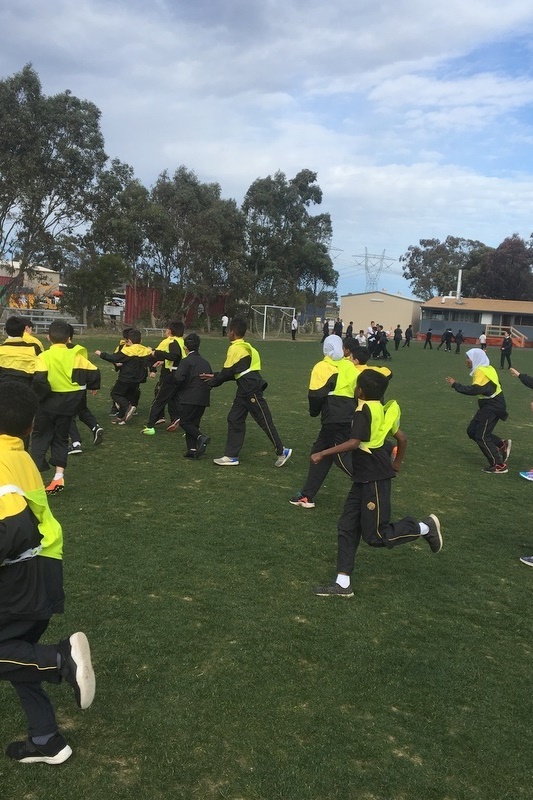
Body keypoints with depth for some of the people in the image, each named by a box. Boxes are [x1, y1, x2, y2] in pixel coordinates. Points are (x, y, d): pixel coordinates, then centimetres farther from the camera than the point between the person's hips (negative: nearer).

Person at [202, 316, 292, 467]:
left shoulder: (235, 348, -12)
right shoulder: (245, 346, 16)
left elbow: (228, 372, -10)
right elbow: (234, 373, 19)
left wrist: (211, 382, 5)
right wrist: (215, 376, 17)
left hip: (252, 390, -10)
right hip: (245, 390, 10)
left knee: (265, 422, -2)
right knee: (234, 420, 9)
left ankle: (282, 451, 9)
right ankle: (231, 456, 13)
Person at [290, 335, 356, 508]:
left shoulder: (322, 367, -3)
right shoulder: (350, 366, 12)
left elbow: (316, 395, -9)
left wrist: (314, 411, 10)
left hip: (334, 420, -7)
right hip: (349, 418, 7)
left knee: (342, 457, 0)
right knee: (320, 452, 15)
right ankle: (307, 495, 19)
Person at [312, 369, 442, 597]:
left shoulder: (364, 411, -16)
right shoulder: (382, 410, 10)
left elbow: (354, 443, -28)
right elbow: (402, 438, 16)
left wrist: (323, 454, -24)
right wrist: (396, 465, 28)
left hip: (374, 480, -10)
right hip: (364, 479, 10)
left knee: (375, 536, -2)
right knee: (347, 528, 8)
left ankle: (425, 527, 13)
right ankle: (343, 583, 12)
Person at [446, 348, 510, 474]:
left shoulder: (481, 371, -18)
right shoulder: (487, 368, 12)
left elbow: (474, 390, -30)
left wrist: (455, 385, -25)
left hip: (492, 407, -10)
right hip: (489, 405, 10)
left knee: (481, 436, -6)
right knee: (472, 431, 11)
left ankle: (499, 465, 0)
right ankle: (502, 445, 15)